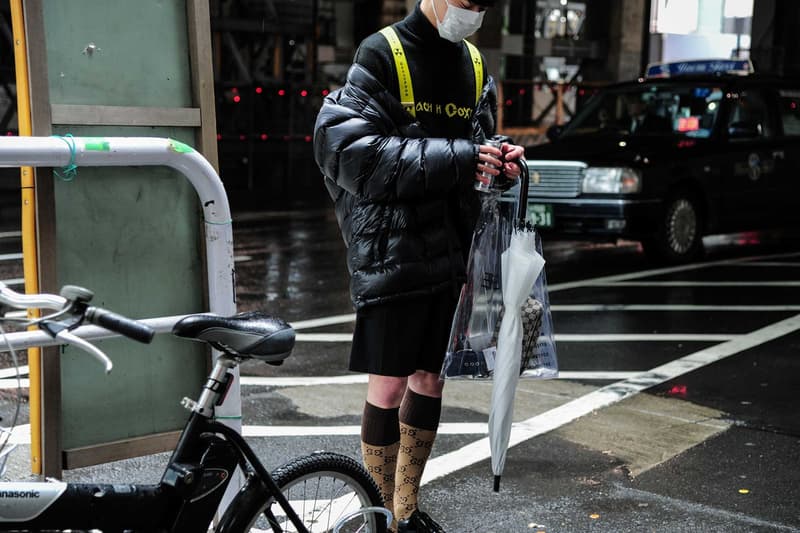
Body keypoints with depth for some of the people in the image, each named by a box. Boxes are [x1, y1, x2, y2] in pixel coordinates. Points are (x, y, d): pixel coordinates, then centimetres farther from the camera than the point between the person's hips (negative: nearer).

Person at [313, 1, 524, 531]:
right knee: (389, 387, -2)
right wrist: (455, 159, -22)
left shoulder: (474, 63, 12)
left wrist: (495, 161, -5)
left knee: (431, 379, 13)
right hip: (391, 253, -6)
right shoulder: (382, 54, -9)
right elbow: (346, 148, -19)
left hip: (450, 254, 7)